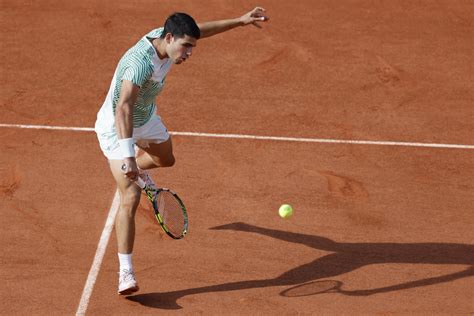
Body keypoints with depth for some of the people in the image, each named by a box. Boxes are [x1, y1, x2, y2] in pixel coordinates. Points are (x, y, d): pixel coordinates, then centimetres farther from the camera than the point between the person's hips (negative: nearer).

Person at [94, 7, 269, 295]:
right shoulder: (140, 63, -41)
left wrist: (240, 21, 3)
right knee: (131, 198, -19)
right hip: (117, 129, -9)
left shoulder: (164, 36, -15)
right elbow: (123, 109, -52)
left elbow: (200, 30, 6)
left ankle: (137, 169, 69)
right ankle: (126, 272, -16)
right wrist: (128, 154, -62)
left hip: (146, 119, 9)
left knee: (166, 159, 33)